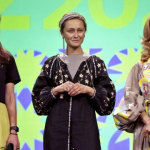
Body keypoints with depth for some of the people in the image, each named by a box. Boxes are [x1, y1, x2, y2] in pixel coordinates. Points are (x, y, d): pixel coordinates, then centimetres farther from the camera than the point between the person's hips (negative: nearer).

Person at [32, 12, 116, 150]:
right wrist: (56, 90, -9)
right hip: (56, 128, 1)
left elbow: (109, 96, 4)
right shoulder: (51, 64, 8)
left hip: (86, 128, 0)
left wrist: (89, 90, -11)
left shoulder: (96, 63, 7)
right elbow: (38, 97, 7)